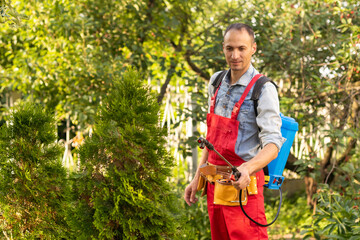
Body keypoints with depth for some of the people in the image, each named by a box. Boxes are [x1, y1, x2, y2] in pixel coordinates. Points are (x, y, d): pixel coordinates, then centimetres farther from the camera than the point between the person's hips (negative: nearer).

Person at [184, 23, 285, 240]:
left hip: (241, 183, -7)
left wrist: (248, 167, -39)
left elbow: (273, 144, -21)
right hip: (215, 181, 7)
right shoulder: (217, 82, 11)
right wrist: (197, 179, 16)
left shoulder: (264, 89, -12)